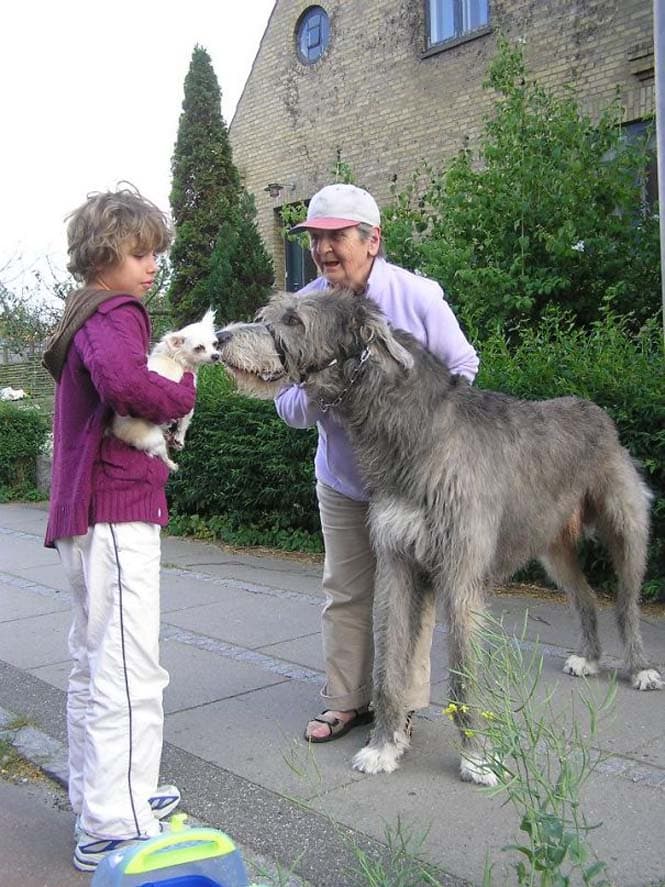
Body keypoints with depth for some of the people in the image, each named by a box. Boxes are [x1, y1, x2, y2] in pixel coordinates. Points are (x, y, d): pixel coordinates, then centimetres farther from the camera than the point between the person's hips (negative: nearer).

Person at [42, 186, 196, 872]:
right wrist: (180, 392, -15)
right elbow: (121, 379, -34)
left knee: (94, 666, 17)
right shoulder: (115, 314, -12)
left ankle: (96, 801, 30)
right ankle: (116, 828, 1)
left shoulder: (81, 316, 20)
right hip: (119, 512, -11)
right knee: (131, 673, -6)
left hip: (83, 516, 11)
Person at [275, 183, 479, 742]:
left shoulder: (418, 296, -15)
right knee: (345, 592, 10)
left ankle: (404, 706, 18)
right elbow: (287, 402, -5)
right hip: (341, 478, 3)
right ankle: (347, 701, 25)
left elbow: (464, 365, -3)